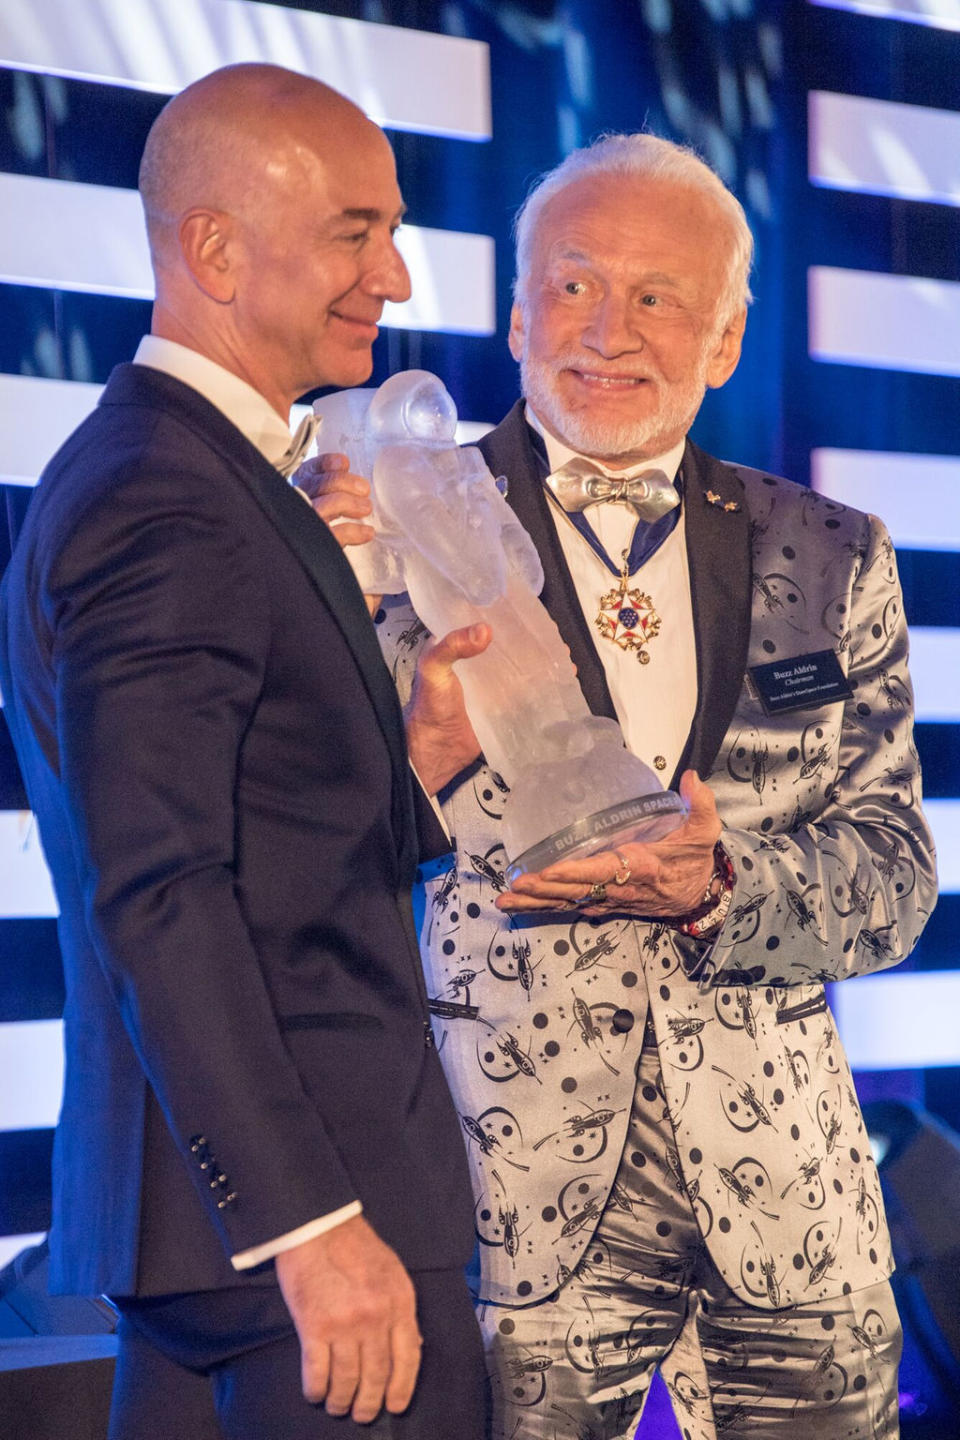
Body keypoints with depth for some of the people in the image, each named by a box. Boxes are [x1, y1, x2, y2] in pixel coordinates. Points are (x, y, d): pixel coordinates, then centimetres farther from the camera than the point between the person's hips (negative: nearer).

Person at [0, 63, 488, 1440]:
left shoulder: (130, 477, 16)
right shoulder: (168, 512, -16)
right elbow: (157, 900, -23)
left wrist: (413, 756, 4)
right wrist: (310, 1222, -25)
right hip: (289, 1200, -10)